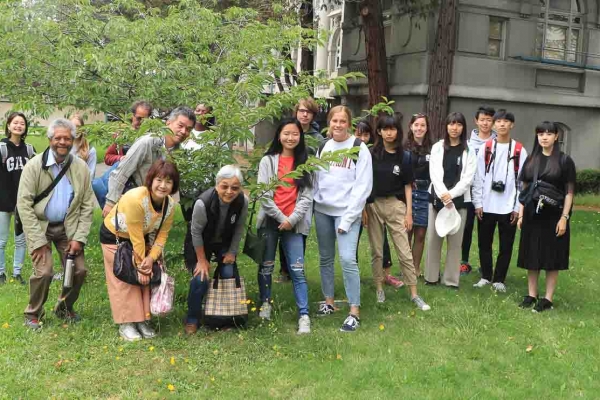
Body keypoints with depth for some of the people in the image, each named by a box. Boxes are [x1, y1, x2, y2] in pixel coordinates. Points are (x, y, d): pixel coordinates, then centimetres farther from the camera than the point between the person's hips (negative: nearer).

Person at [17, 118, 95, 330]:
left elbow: (87, 205, 0)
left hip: (68, 227, 3)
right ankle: (33, 314, 11)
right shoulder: (34, 165, -11)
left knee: (79, 270, -2)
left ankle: (65, 308, 25)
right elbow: (24, 204, -13)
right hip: (40, 225, -3)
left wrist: (79, 238, -8)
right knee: (44, 271, -15)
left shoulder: (81, 167, -3)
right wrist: (38, 240, -17)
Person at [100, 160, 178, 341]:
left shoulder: (170, 204, -17)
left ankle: (143, 320, 11)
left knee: (148, 276, 1)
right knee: (125, 279, -5)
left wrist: (151, 258, -26)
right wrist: (140, 264, -24)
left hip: (143, 238, 6)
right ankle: (126, 324, 3)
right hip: (115, 236, -6)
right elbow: (135, 237, -32)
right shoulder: (135, 199, -37)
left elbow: (162, 235, -12)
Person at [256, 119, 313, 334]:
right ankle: (265, 303, 29)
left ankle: (304, 316, -3)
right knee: (266, 266, 10)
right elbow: (263, 194, -3)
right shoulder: (268, 160, 3)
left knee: (297, 270, -5)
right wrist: (281, 217, -9)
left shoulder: (305, 162, 7)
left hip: (294, 224, 0)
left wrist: (292, 219, -9)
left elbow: (307, 196, 2)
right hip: (270, 221, 0)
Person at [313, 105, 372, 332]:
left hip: (346, 211, -5)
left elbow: (363, 186, -10)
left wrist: (348, 218, -14)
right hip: (322, 211, 5)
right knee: (325, 258, 11)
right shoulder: (323, 147, 11)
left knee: (347, 259, -14)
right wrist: (312, 206, 4)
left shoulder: (359, 148, -5)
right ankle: (329, 302, 25)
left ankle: (354, 313, -6)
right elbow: (316, 180, 14)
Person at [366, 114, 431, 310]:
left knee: (405, 252, -1)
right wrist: (363, 207, -3)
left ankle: (414, 294, 6)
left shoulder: (404, 156, 2)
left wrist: (409, 212, 0)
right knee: (376, 250, 9)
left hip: (395, 205, 0)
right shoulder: (371, 153, -1)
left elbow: (407, 186, 4)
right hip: (374, 205, 0)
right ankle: (379, 288, 23)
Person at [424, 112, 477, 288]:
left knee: (455, 240, 1)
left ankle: (451, 279, 8)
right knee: (434, 238, 3)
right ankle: (431, 277, 12)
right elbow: (435, 174, -5)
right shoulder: (437, 147, 6)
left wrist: (451, 194, -18)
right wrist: (443, 195, -19)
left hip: (459, 200, -1)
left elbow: (468, 178, -4)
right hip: (437, 198, 1)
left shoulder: (469, 151, 5)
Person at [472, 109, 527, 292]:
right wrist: (478, 203, -3)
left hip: (509, 207, -1)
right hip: (487, 206, 1)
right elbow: (478, 177, 3)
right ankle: (486, 276, 22)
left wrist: (518, 207, -5)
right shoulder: (485, 148, 5)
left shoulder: (520, 150, 1)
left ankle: (499, 279, 17)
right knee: (484, 243, 8)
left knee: (506, 246, 5)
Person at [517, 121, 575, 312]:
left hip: (554, 216, -4)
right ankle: (531, 295, 16)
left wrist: (564, 217, -12)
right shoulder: (531, 160, 8)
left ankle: (548, 298, 9)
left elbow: (569, 192, -5)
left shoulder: (564, 160, -3)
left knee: (552, 257, 2)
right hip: (532, 215, 4)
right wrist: (521, 214, 4)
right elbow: (524, 189, 10)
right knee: (532, 256, 7)